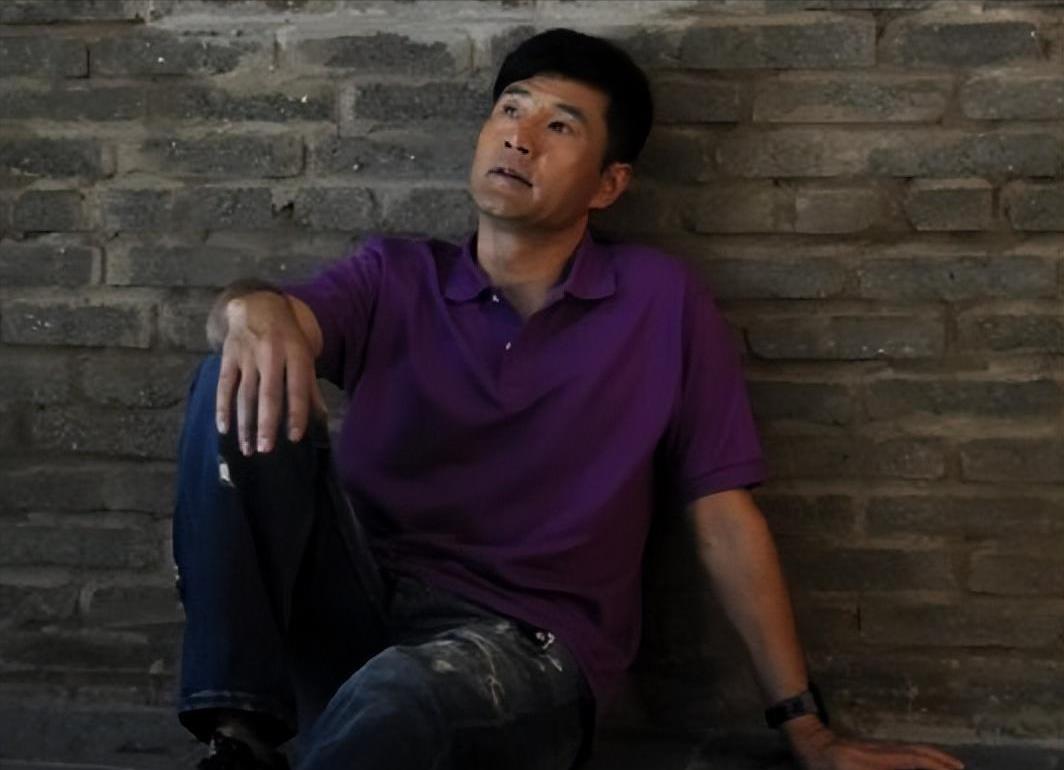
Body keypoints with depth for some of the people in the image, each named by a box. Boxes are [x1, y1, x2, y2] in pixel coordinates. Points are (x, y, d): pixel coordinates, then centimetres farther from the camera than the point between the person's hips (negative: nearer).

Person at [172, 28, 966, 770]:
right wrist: (255, 308, -37)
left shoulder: (662, 301, 5)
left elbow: (724, 518, 5)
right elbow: (289, 318, -10)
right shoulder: (394, 277, 11)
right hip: (354, 607, 5)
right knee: (246, 386, -22)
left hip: (525, 648, -4)